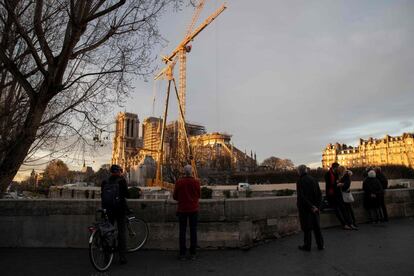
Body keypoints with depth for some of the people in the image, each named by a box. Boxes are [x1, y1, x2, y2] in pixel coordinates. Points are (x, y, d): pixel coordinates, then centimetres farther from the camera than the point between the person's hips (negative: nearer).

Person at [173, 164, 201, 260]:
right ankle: (192, 254, 13)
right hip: (193, 209, 0)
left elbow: (175, 196, -1)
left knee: (182, 231, 8)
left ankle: (182, 254, 12)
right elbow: (198, 195, 3)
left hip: (182, 209, 0)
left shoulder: (179, 182, -9)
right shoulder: (196, 182, -8)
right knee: (193, 231, 8)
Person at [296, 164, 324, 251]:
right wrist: (317, 205, 0)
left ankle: (307, 246, 13)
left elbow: (301, 196, -20)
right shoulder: (313, 180, 5)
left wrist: (311, 207, -15)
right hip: (314, 207, 6)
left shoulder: (300, 181, -14)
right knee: (316, 226, 15)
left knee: (307, 227, 4)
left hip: (305, 208, -6)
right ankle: (320, 245, 23)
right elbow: (319, 194, 4)